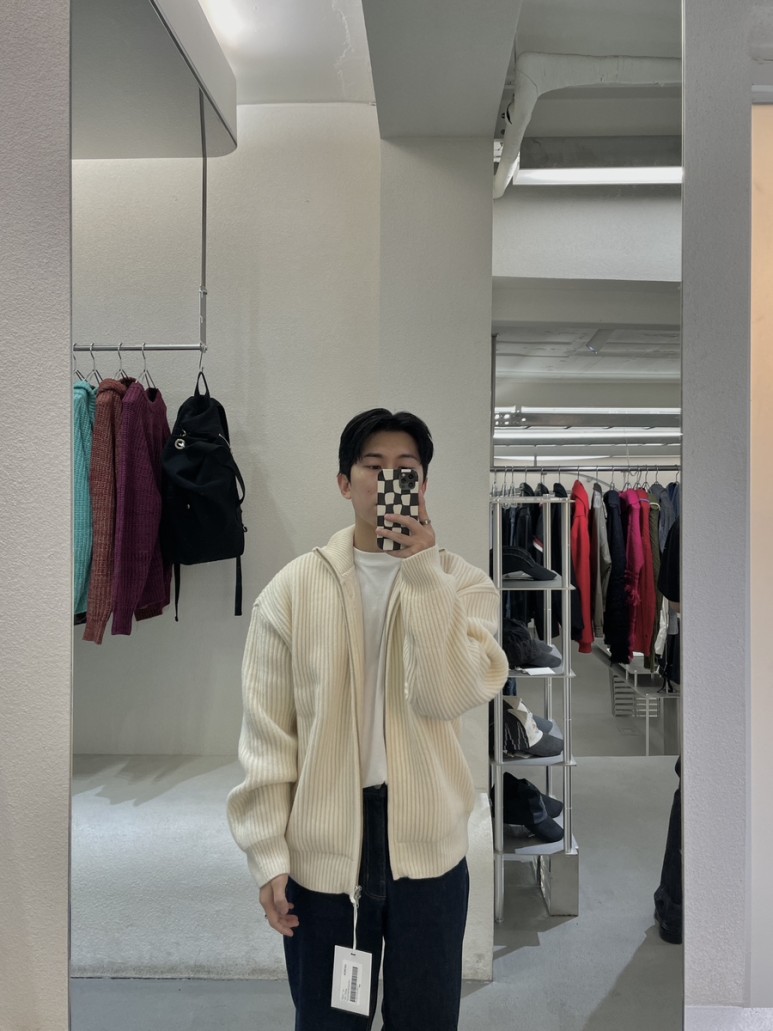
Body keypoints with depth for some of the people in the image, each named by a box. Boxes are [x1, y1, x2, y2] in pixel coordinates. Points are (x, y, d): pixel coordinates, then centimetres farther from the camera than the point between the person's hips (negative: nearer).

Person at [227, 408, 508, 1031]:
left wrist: (423, 569, -23)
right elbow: (266, 735, -3)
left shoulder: (463, 584, -3)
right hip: (322, 848, 0)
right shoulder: (293, 588, -5)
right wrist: (268, 852, -5)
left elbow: (451, 695, -19)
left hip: (429, 845, 1)